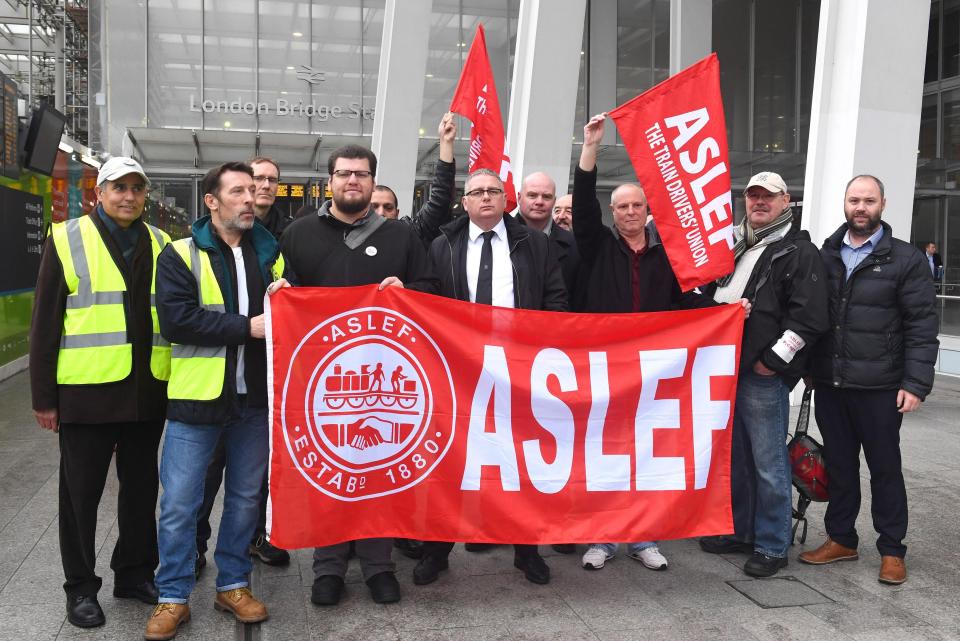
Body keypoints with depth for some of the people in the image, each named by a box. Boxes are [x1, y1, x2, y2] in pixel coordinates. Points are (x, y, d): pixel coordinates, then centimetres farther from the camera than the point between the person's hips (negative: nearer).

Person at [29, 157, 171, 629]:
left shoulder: (160, 244, 9)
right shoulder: (67, 240, -2)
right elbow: (45, 323, -3)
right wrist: (44, 396, -6)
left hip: (147, 392, 4)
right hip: (87, 391, -3)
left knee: (141, 488, 14)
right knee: (81, 493, 8)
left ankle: (135, 572, 30)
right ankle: (81, 587, 22)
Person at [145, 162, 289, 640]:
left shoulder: (270, 253, 9)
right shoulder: (181, 254, -3)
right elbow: (175, 319, -15)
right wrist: (246, 326, -17)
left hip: (255, 397, 4)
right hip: (197, 397, -3)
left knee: (245, 497, 14)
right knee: (179, 505, 3)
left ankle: (234, 584, 30)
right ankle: (173, 597, 20)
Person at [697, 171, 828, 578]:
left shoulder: (799, 251, -5)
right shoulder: (731, 243, 17)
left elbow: (808, 316, -13)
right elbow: (708, 295, 24)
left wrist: (774, 359, -15)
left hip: (763, 375, -7)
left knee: (769, 464, 0)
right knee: (734, 456, 16)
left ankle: (772, 546, 12)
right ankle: (738, 530, 30)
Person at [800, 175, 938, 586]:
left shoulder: (906, 260, -3)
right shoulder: (824, 256, 8)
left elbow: (922, 327, -6)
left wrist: (916, 383, -13)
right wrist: (807, 367, 5)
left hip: (879, 388, -3)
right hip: (829, 383, 4)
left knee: (885, 468, 8)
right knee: (839, 465, 14)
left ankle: (891, 550, 21)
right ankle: (841, 539, 28)